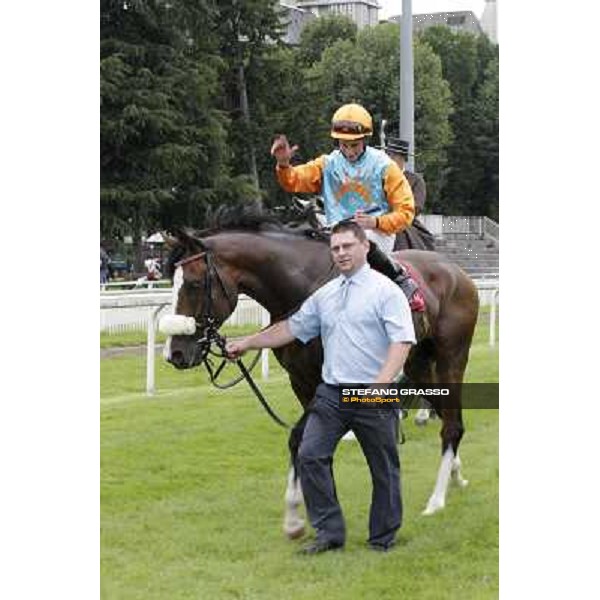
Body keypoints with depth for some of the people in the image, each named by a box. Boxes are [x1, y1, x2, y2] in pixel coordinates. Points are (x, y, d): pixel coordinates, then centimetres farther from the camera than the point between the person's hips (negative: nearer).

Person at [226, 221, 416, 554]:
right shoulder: (325, 294, 13)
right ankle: (329, 531, 3)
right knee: (310, 455, -6)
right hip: (331, 393, 6)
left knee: (384, 470, 5)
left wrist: (381, 384, -26)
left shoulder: (386, 291, -6)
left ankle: (382, 541, 18)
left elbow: (401, 342, -15)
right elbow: (292, 328, 20)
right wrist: (247, 343, 17)